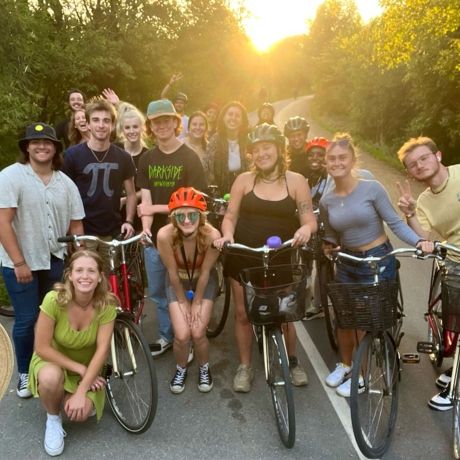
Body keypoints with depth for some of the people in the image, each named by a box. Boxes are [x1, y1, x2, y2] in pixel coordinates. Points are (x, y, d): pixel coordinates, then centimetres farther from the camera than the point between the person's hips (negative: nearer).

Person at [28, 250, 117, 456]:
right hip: (53, 361, -1)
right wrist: (79, 368, -24)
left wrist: (81, 392, -27)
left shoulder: (106, 304, -23)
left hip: (88, 367, 1)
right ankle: (53, 419, -3)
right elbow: (42, 348, -22)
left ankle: (69, 397, 14)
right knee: (51, 377, -36)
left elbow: (102, 350, -22)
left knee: (80, 412, -23)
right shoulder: (54, 300, -28)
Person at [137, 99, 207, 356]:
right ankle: (167, 336, 33)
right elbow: (146, 200, -2)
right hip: (154, 237, 4)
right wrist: (146, 228, -19)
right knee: (157, 292, 15)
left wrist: (157, 208, -12)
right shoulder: (147, 159, 7)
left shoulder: (189, 157, -6)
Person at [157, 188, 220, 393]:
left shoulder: (212, 236, -34)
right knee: (182, 335, -11)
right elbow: (173, 272, -19)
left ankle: (204, 368, 23)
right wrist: (183, 301, -8)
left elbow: (205, 272, -20)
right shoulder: (165, 235, -33)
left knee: (198, 333, -10)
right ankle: (181, 369, 22)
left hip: (204, 282, 0)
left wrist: (197, 302, -9)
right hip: (178, 282, 0)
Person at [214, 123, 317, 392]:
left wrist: (306, 229, -26)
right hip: (243, 257, 1)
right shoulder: (245, 180, 0)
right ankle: (245, 367, 27)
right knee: (243, 313, 7)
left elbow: (310, 219, -4)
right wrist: (227, 235, -17)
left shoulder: (296, 181, -2)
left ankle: (293, 361, 33)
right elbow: (231, 215, 3)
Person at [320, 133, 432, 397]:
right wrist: (327, 247, -7)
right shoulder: (326, 201, 0)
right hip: (347, 264, 5)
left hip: (379, 261, -5)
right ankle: (345, 364, 38)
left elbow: (395, 222, -14)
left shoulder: (372, 188, -15)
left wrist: (419, 242, -28)